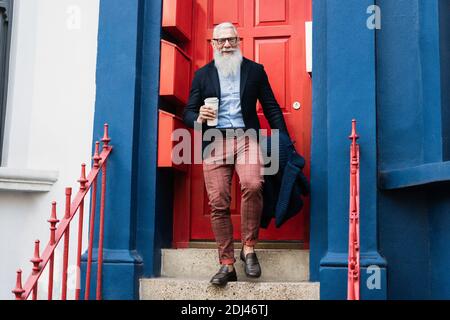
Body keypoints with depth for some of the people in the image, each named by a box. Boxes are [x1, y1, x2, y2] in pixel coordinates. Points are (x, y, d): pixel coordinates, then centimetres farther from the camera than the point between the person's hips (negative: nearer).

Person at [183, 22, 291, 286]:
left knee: (253, 185, -28)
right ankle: (227, 265, 6)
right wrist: (199, 119, -10)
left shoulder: (255, 70, 13)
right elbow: (188, 113, 15)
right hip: (215, 142, 2)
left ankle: (249, 249, -10)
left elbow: (271, 107, 12)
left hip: (246, 137, -1)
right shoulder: (203, 74, 15)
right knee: (218, 203, -4)